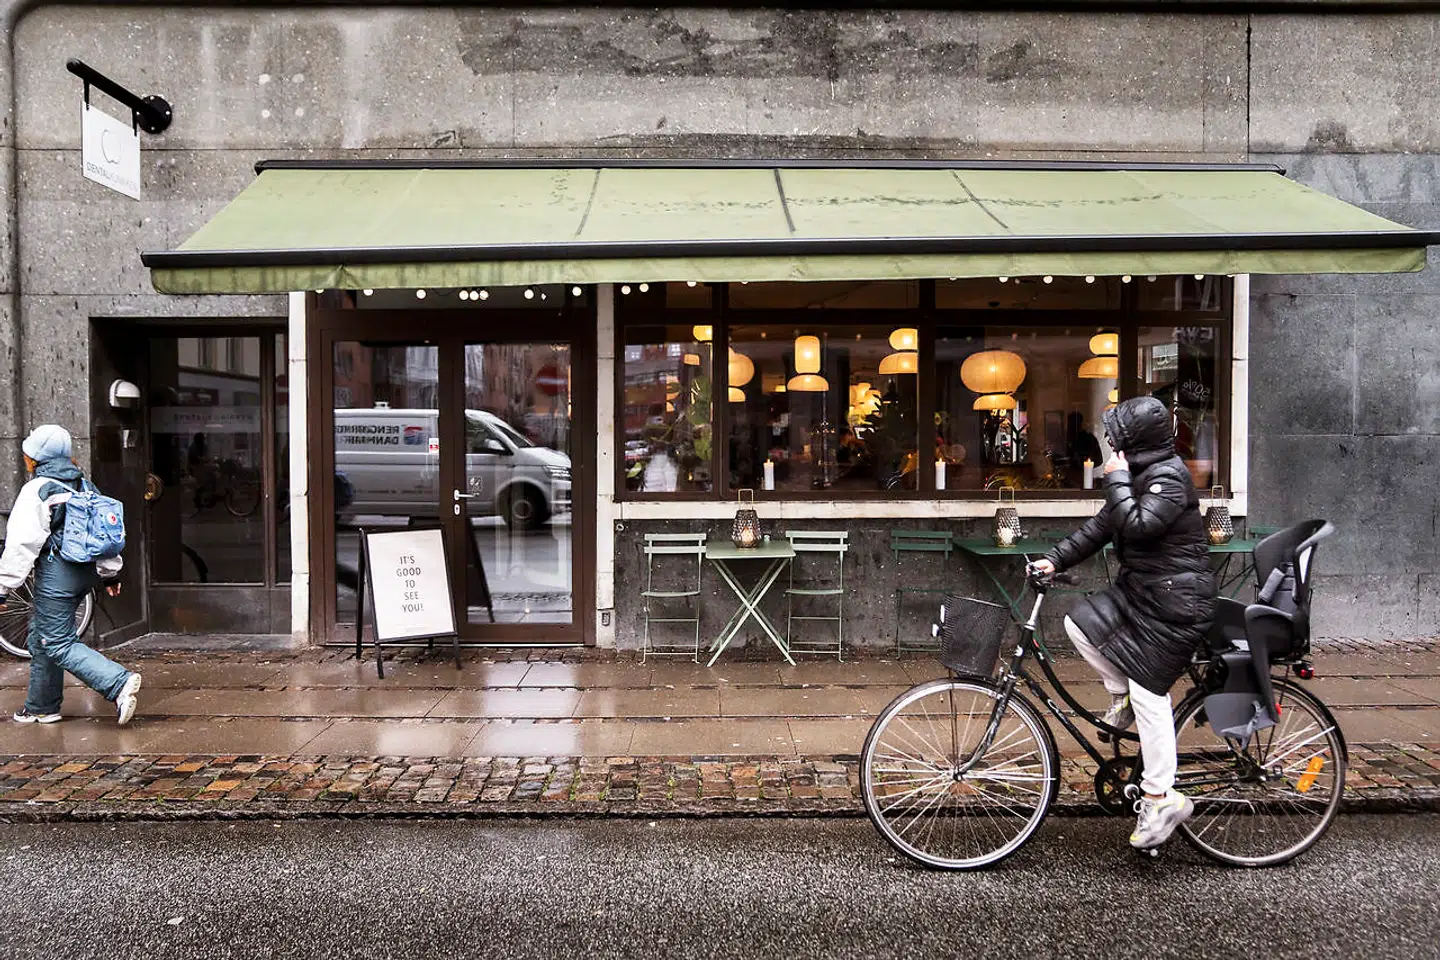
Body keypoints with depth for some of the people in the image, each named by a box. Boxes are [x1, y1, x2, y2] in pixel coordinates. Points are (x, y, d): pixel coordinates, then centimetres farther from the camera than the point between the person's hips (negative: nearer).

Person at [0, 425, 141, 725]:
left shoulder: (37, 490, -13)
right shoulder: (83, 485, 11)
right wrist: (110, 572, 22)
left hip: (57, 574, -9)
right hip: (86, 572, 9)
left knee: (59, 645, -5)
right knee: (41, 636, 20)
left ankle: (120, 682, -20)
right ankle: (41, 707, 27)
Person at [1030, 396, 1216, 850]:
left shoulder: (1169, 476, -17)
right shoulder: (1140, 473, 13)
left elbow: (1136, 527, -30)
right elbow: (1102, 525, 14)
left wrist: (1116, 479, -19)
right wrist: (1056, 558, 6)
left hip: (1175, 602, -9)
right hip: (1140, 590, 10)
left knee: (1148, 691, -7)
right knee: (1080, 623, -3)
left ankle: (1162, 797, 2)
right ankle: (1122, 697, 14)